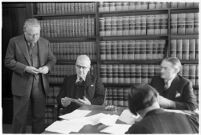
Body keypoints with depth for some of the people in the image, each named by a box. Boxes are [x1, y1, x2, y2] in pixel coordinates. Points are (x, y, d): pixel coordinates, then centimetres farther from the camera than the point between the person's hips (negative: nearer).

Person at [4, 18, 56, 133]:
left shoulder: (45, 42, 8)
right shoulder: (14, 42, -1)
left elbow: (52, 59, 14)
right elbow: (8, 61, -3)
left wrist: (47, 67, -8)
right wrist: (25, 68, -16)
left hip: (40, 85, 3)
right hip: (22, 85, -2)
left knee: (39, 116, 10)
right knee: (20, 117, 7)